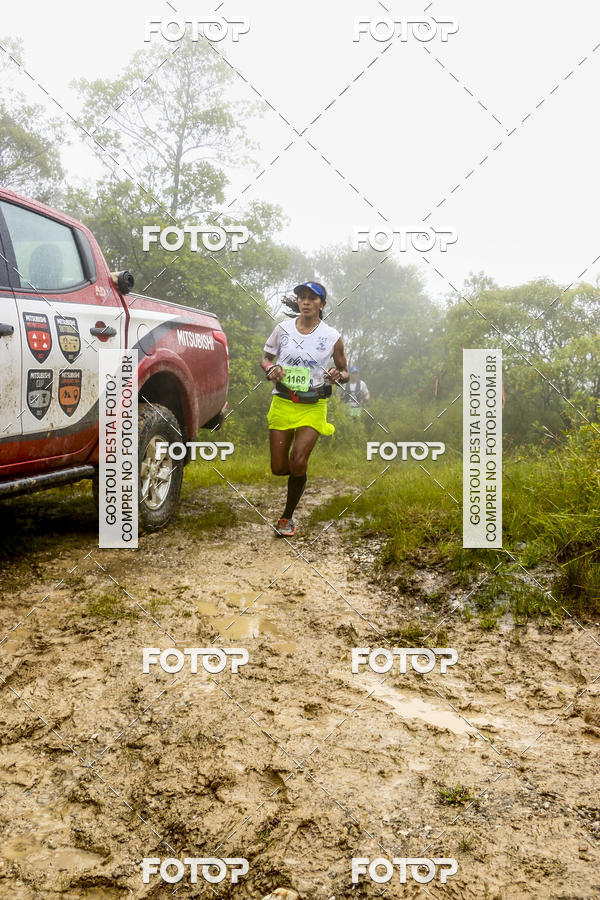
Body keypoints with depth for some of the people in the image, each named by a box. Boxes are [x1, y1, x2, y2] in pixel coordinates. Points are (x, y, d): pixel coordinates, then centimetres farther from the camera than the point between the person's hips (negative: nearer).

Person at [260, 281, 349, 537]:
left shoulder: (332, 337, -1)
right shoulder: (283, 328, 2)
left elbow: (345, 371, 10)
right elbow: (266, 357, 14)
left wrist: (338, 376, -15)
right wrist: (270, 369, -9)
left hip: (313, 407, -2)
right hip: (282, 403, 2)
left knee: (298, 462, -16)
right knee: (279, 468, 2)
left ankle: (287, 518, 5)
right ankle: (299, 474, 40)